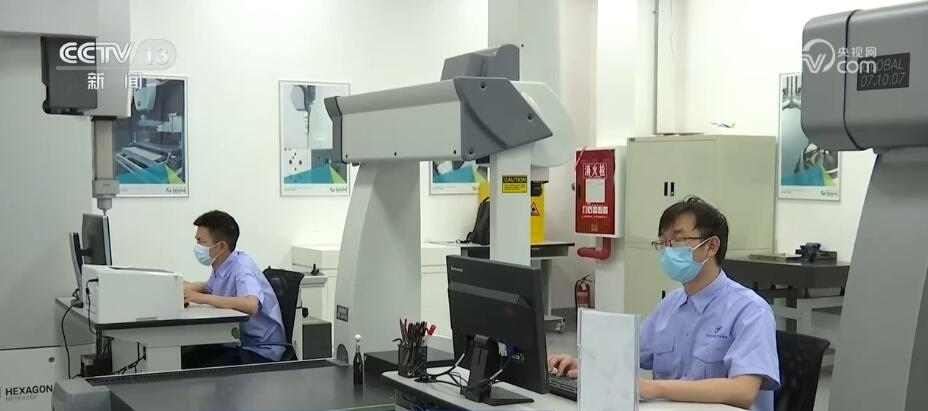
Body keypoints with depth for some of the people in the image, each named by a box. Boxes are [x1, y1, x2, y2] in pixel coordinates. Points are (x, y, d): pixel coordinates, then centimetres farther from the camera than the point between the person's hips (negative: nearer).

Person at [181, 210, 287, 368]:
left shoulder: (241, 267, -19)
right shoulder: (221, 266, 4)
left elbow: (251, 305, -40)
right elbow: (210, 287, 29)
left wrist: (202, 298, -34)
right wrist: (184, 288, 8)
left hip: (260, 350, -8)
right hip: (232, 343, 8)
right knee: (179, 360, -4)